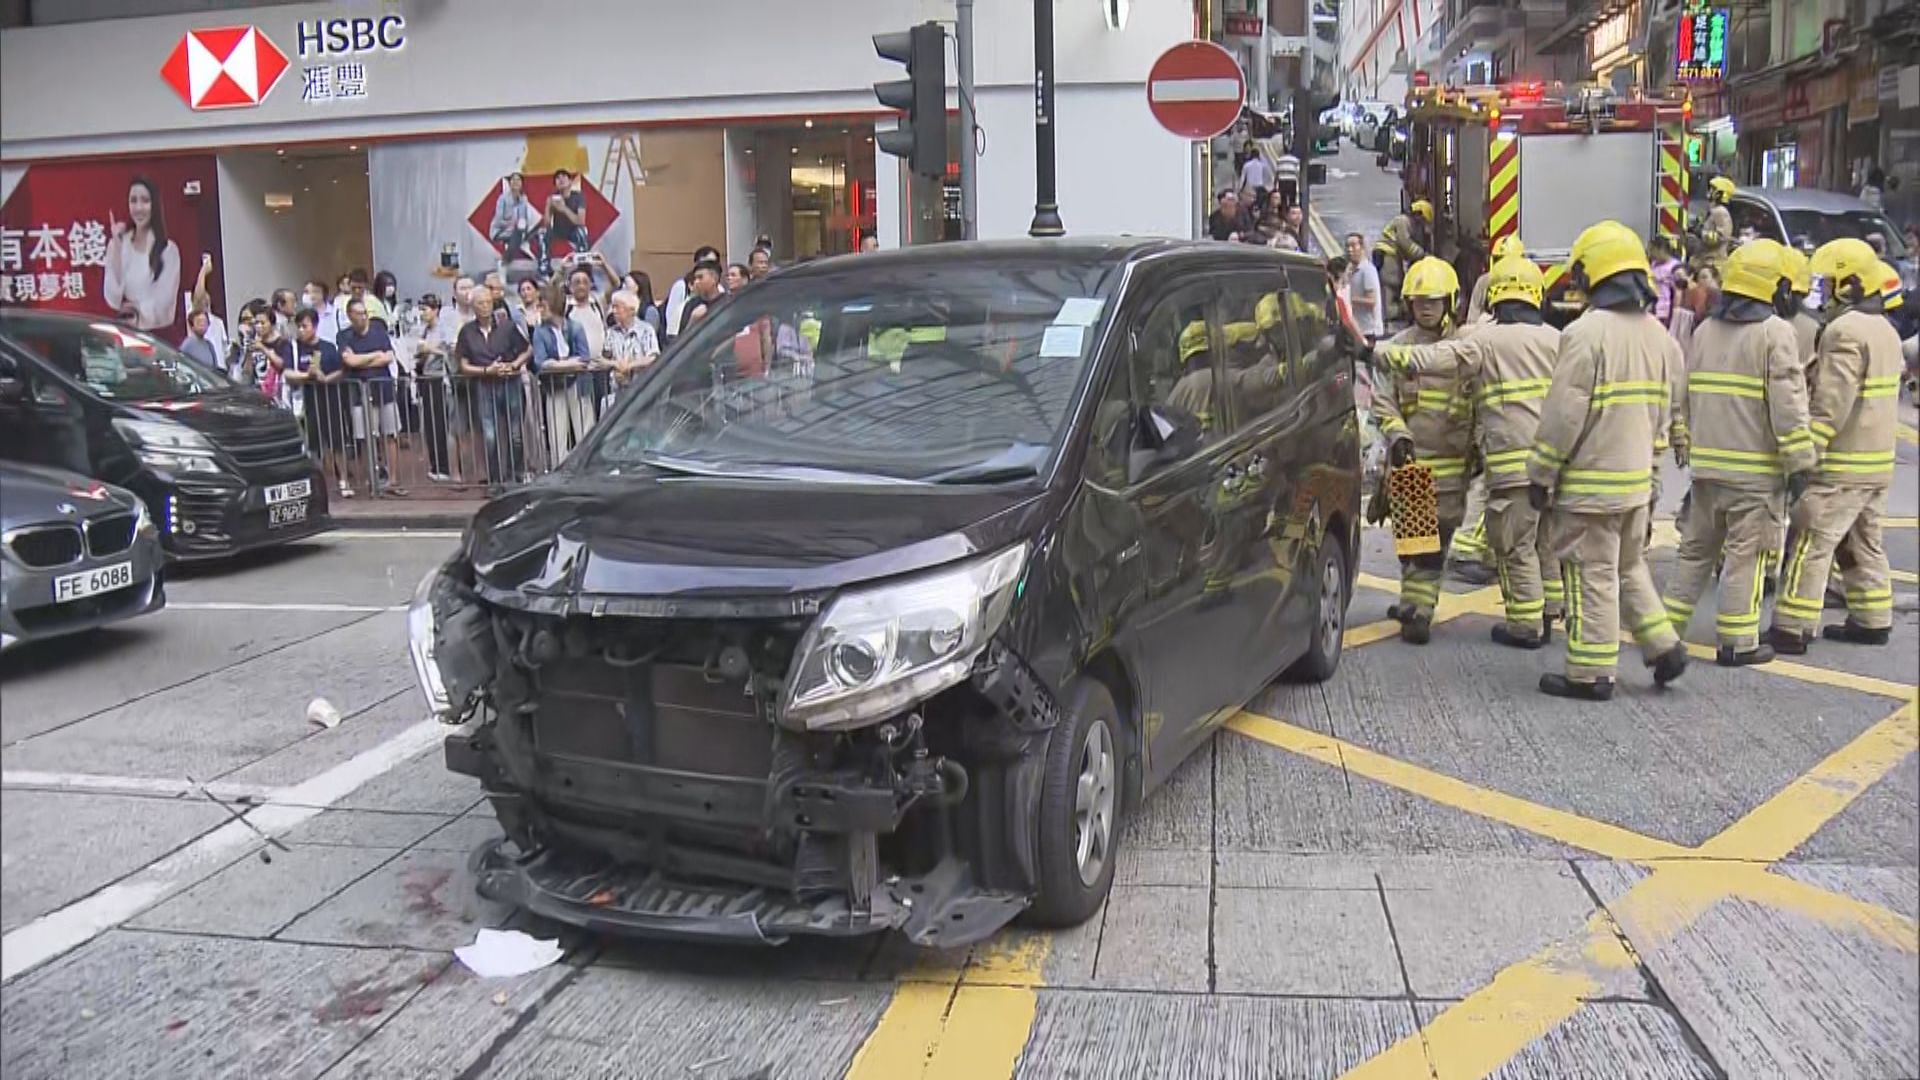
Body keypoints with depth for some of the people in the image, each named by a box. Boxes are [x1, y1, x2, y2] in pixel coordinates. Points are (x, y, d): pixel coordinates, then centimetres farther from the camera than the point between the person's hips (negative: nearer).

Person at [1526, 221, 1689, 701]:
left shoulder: (1587, 333, -17)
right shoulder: (1659, 336, 9)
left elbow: (1563, 415, -18)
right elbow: (1665, 412, 15)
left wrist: (1541, 474, -9)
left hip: (1590, 481, -8)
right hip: (1638, 480, 8)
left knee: (1591, 575, 0)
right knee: (1629, 567, 23)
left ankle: (1591, 673, 7)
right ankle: (1663, 647, 21)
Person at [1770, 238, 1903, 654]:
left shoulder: (1845, 331, -17)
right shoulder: (1884, 329, 15)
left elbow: (1830, 405, -23)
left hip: (1842, 464, -10)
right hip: (1878, 459, 10)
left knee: (1811, 543, -8)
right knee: (1865, 543, 17)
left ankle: (1791, 629, -8)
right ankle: (1872, 621, 24)